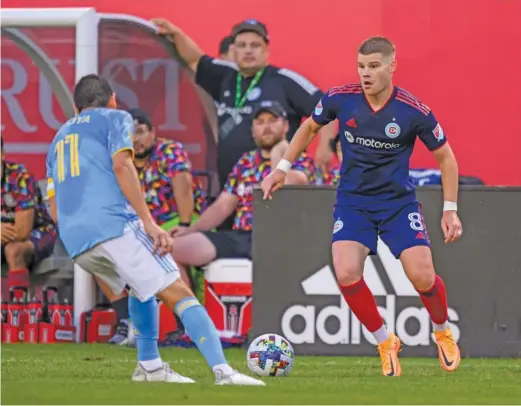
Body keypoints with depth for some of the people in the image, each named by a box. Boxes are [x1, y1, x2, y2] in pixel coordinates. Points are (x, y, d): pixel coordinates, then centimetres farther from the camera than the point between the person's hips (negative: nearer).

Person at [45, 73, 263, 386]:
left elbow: (54, 209, 24)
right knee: (178, 293, -10)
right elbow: (121, 164, -6)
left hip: (73, 239, 7)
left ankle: (149, 366, 19)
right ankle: (223, 371, -25)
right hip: (114, 223, -7)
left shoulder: (60, 138, 30)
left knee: (141, 287, 30)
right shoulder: (116, 118, 13)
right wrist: (149, 223, -10)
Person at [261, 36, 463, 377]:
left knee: (422, 276, -16)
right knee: (347, 274, -20)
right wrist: (283, 168, 13)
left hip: (399, 201, -1)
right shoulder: (341, 99, -10)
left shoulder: (414, 111, -15)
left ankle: (443, 333, 19)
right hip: (353, 201, 2)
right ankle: (385, 342, 4)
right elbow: (310, 127, 13)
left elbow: (445, 157, -1)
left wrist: (450, 210, -3)